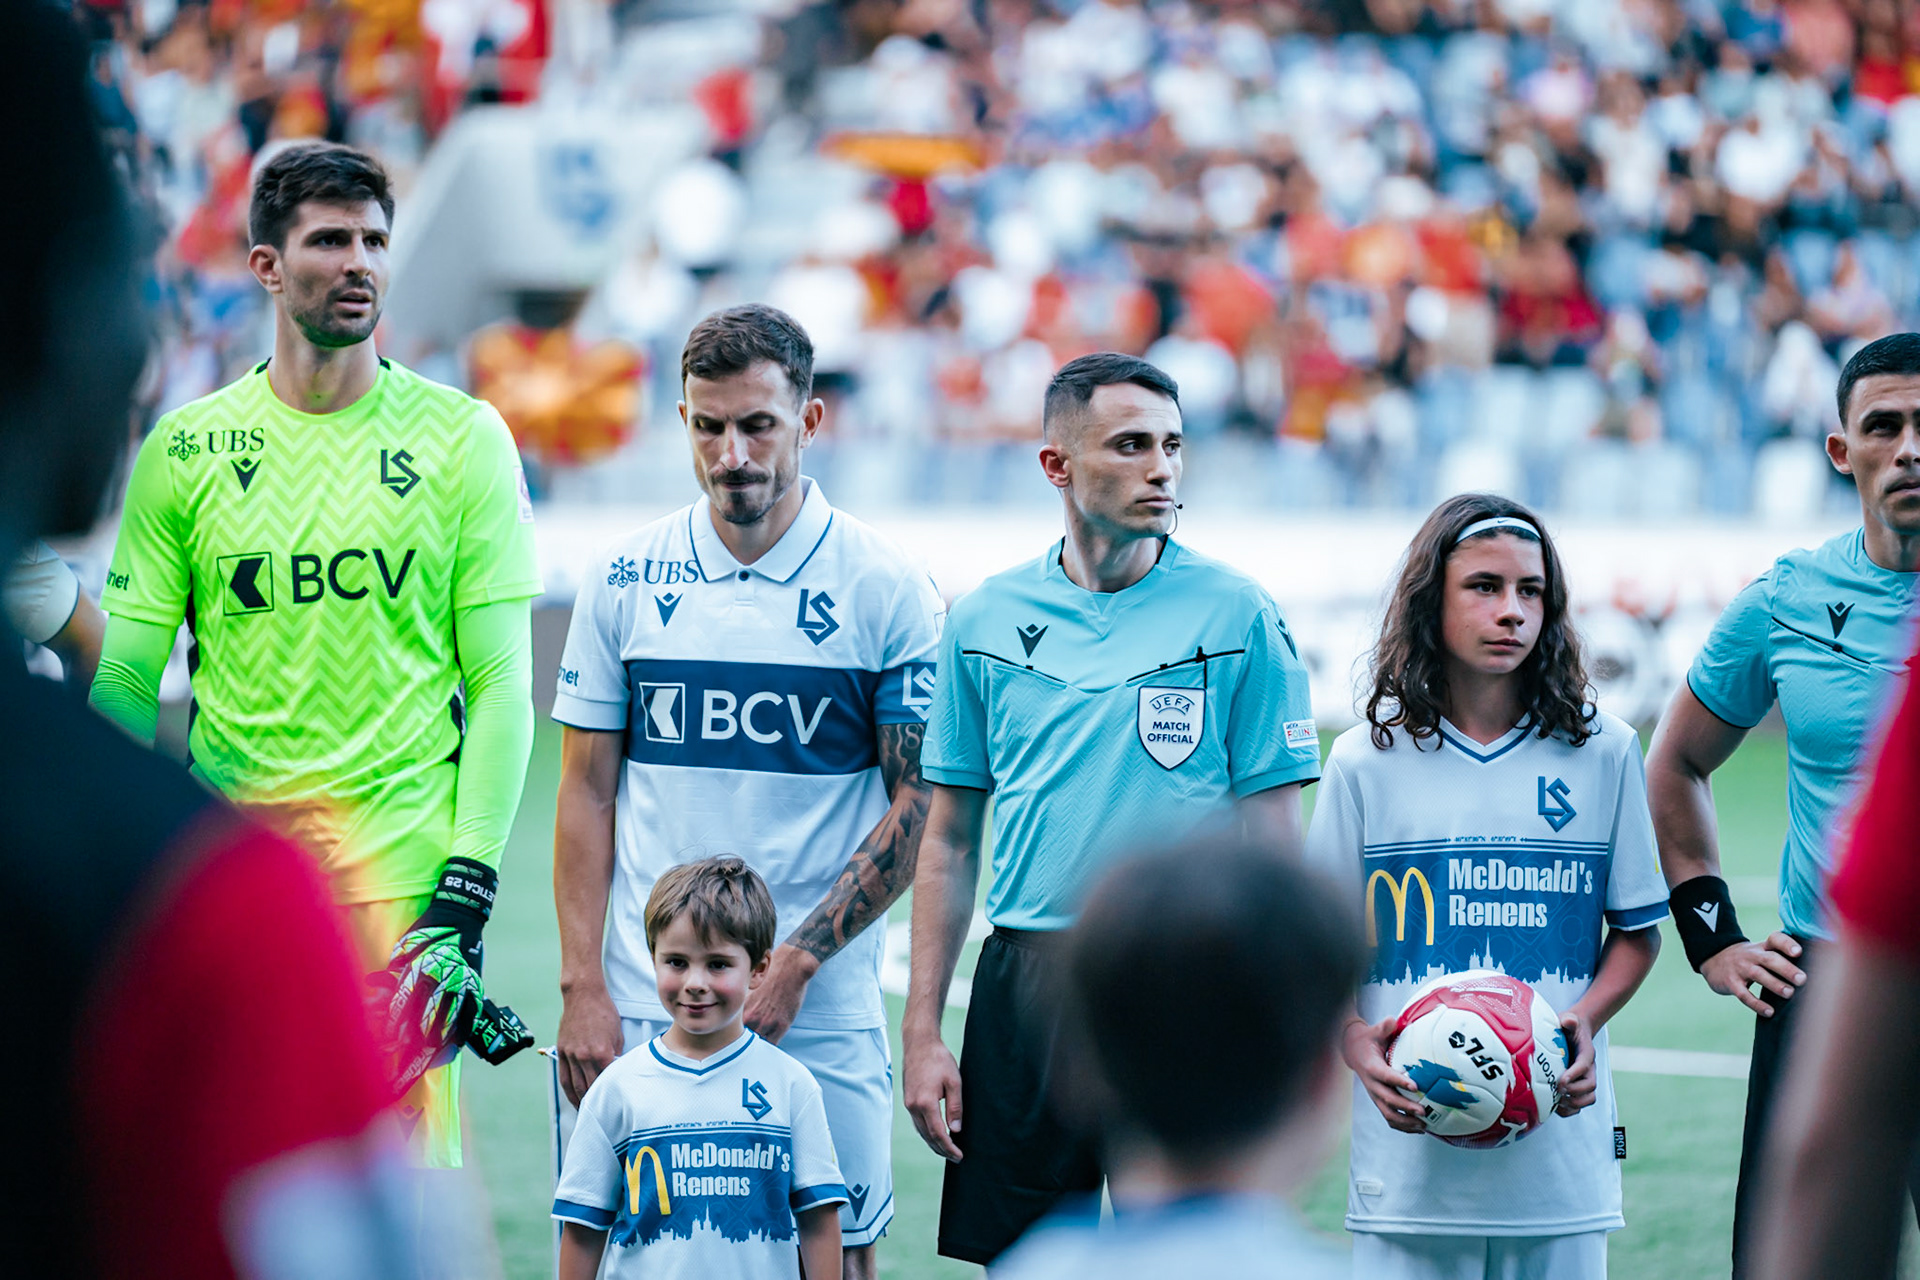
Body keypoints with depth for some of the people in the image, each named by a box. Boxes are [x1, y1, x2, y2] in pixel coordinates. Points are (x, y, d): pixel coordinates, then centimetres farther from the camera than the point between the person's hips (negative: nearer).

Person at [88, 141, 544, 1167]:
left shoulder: (463, 438, 2)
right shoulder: (185, 450, 5)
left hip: (399, 871, -1)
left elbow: (499, 679, 1)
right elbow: (125, 677, 8)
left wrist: (467, 891, -8)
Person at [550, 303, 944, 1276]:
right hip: (644, 1013, 2)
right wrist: (582, 988, -2)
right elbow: (586, 795, 7)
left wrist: (795, 964, -10)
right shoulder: (626, 580, 5)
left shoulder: (885, 590, -2)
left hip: (821, 1015, -1)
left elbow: (919, 806, -2)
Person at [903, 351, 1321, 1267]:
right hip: (1023, 987, 3)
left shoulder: (1237, 616, -2)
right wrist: (921, 1035, 5)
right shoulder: (984, 622, 7)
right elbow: (950, 842, 11)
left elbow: (1273, 845, -1)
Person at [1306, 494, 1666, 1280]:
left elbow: (1637, 930, 13)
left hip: (1559, 1139, 1)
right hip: (1412, 1147, -1)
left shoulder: (1602, 752, 6)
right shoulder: (1365, 762, 5)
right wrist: (1360, 1047, -11)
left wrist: (1587, 1021, -6)